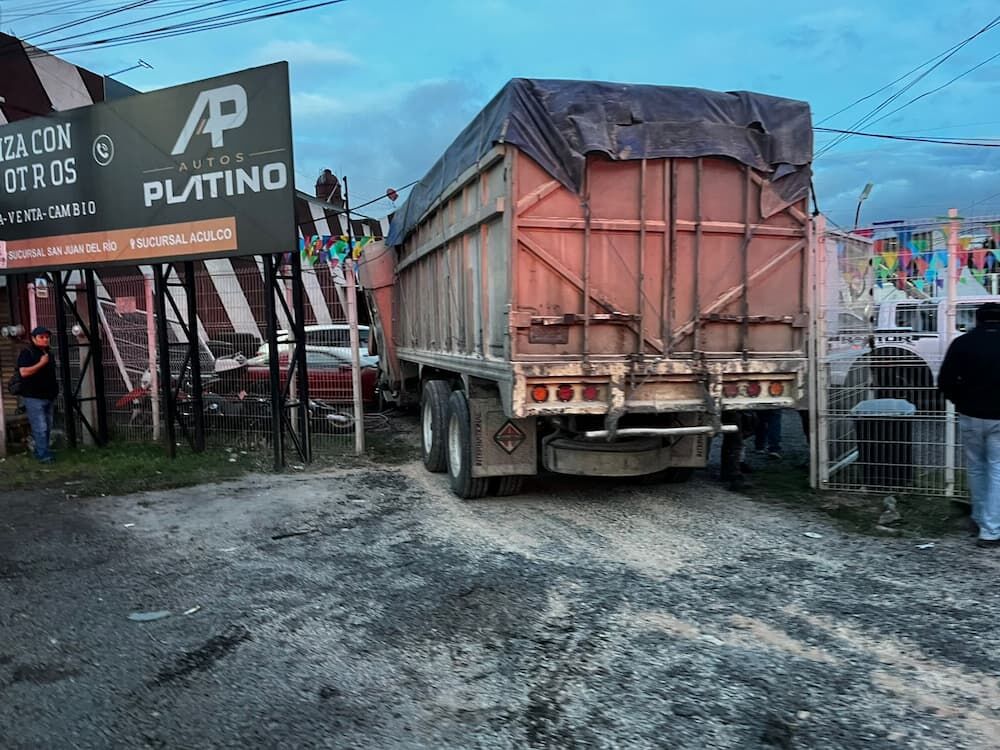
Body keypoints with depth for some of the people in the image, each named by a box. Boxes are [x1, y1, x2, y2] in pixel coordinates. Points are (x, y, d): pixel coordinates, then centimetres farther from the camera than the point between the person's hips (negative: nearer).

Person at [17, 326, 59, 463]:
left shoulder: (48, 353, 17)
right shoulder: (27, 353, -7)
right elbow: (24, 372, -20)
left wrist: (55, 390, 21)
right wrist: (41, 363, -20)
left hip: (49, 396, 8)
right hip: (34, 397, -8)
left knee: (48, 427, 9)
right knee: (40, 428, -10)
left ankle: (40, 451, 19)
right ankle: (44, 455, -7)